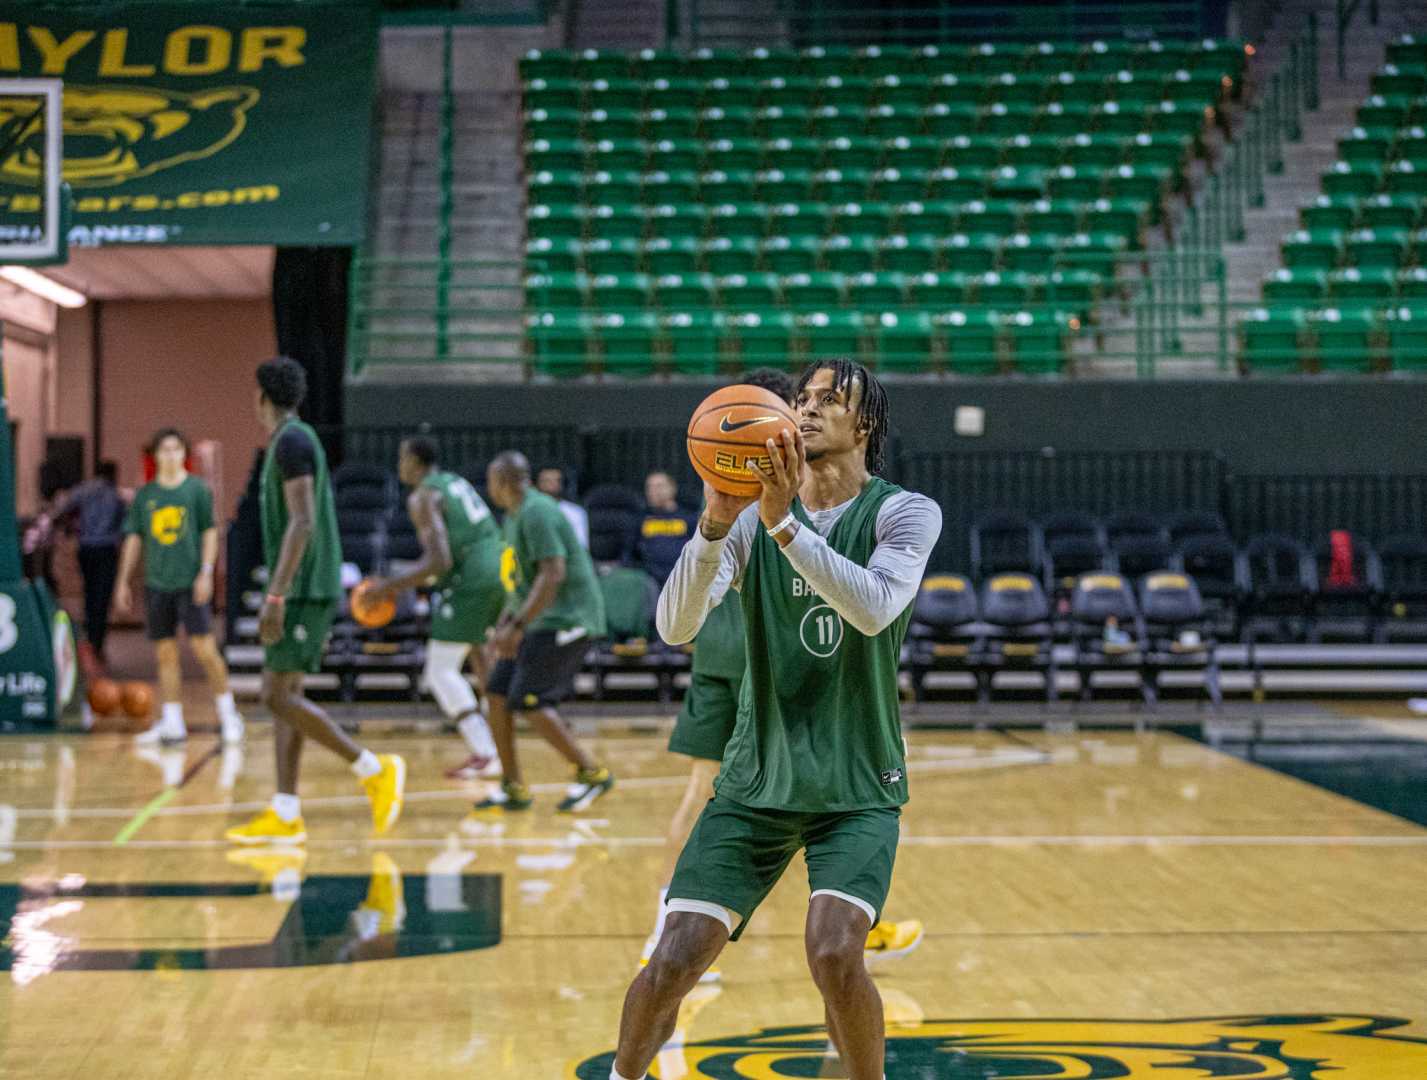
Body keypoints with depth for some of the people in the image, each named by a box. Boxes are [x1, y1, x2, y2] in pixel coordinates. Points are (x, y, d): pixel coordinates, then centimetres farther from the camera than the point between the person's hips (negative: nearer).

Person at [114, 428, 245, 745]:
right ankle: (172, 724, 9)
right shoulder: (145, 495, 9)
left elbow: (210, 532, 0)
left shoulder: (197, 489, 1)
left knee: (204, 648, -9)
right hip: (157, 584, 3)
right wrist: (123, 582, 10)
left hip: (190, 582, -3)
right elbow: (134, 538, 12)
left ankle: (228, 715, 3)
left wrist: (206, 572, -9)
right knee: (165, 654, 5)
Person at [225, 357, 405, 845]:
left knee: (279, 696, -10)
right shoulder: (294, 442, 18)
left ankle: (375, 769, -8)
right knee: (285, 696, 7)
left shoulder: (291, 441, -13)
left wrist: (275, 596, -25)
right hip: (303, 592, 10)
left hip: (303, 591, -10)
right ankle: (285, 816, 6)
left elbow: (302, 524, -22)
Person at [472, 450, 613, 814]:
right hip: (541, 621, 10)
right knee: (497, 693, 5)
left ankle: (592, 773, -4)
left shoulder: (537, 513, -16)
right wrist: (505, 622, 19)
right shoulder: (515, 516, 17)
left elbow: (553, 575, -25)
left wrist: (517, 627, -27)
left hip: (565, 620, -10)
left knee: (529, 702, -14)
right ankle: (513, 788, 10)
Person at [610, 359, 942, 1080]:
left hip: (858, 789, -2)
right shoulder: (750, 514, 0)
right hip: (757, 781, 2)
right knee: (674, 963, -6)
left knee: (834, 954, -23)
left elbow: (874, 608, -26)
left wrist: (784, 524, -35)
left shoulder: (904, 512, -6)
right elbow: (675, 626, -15)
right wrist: (715, 524, -30)